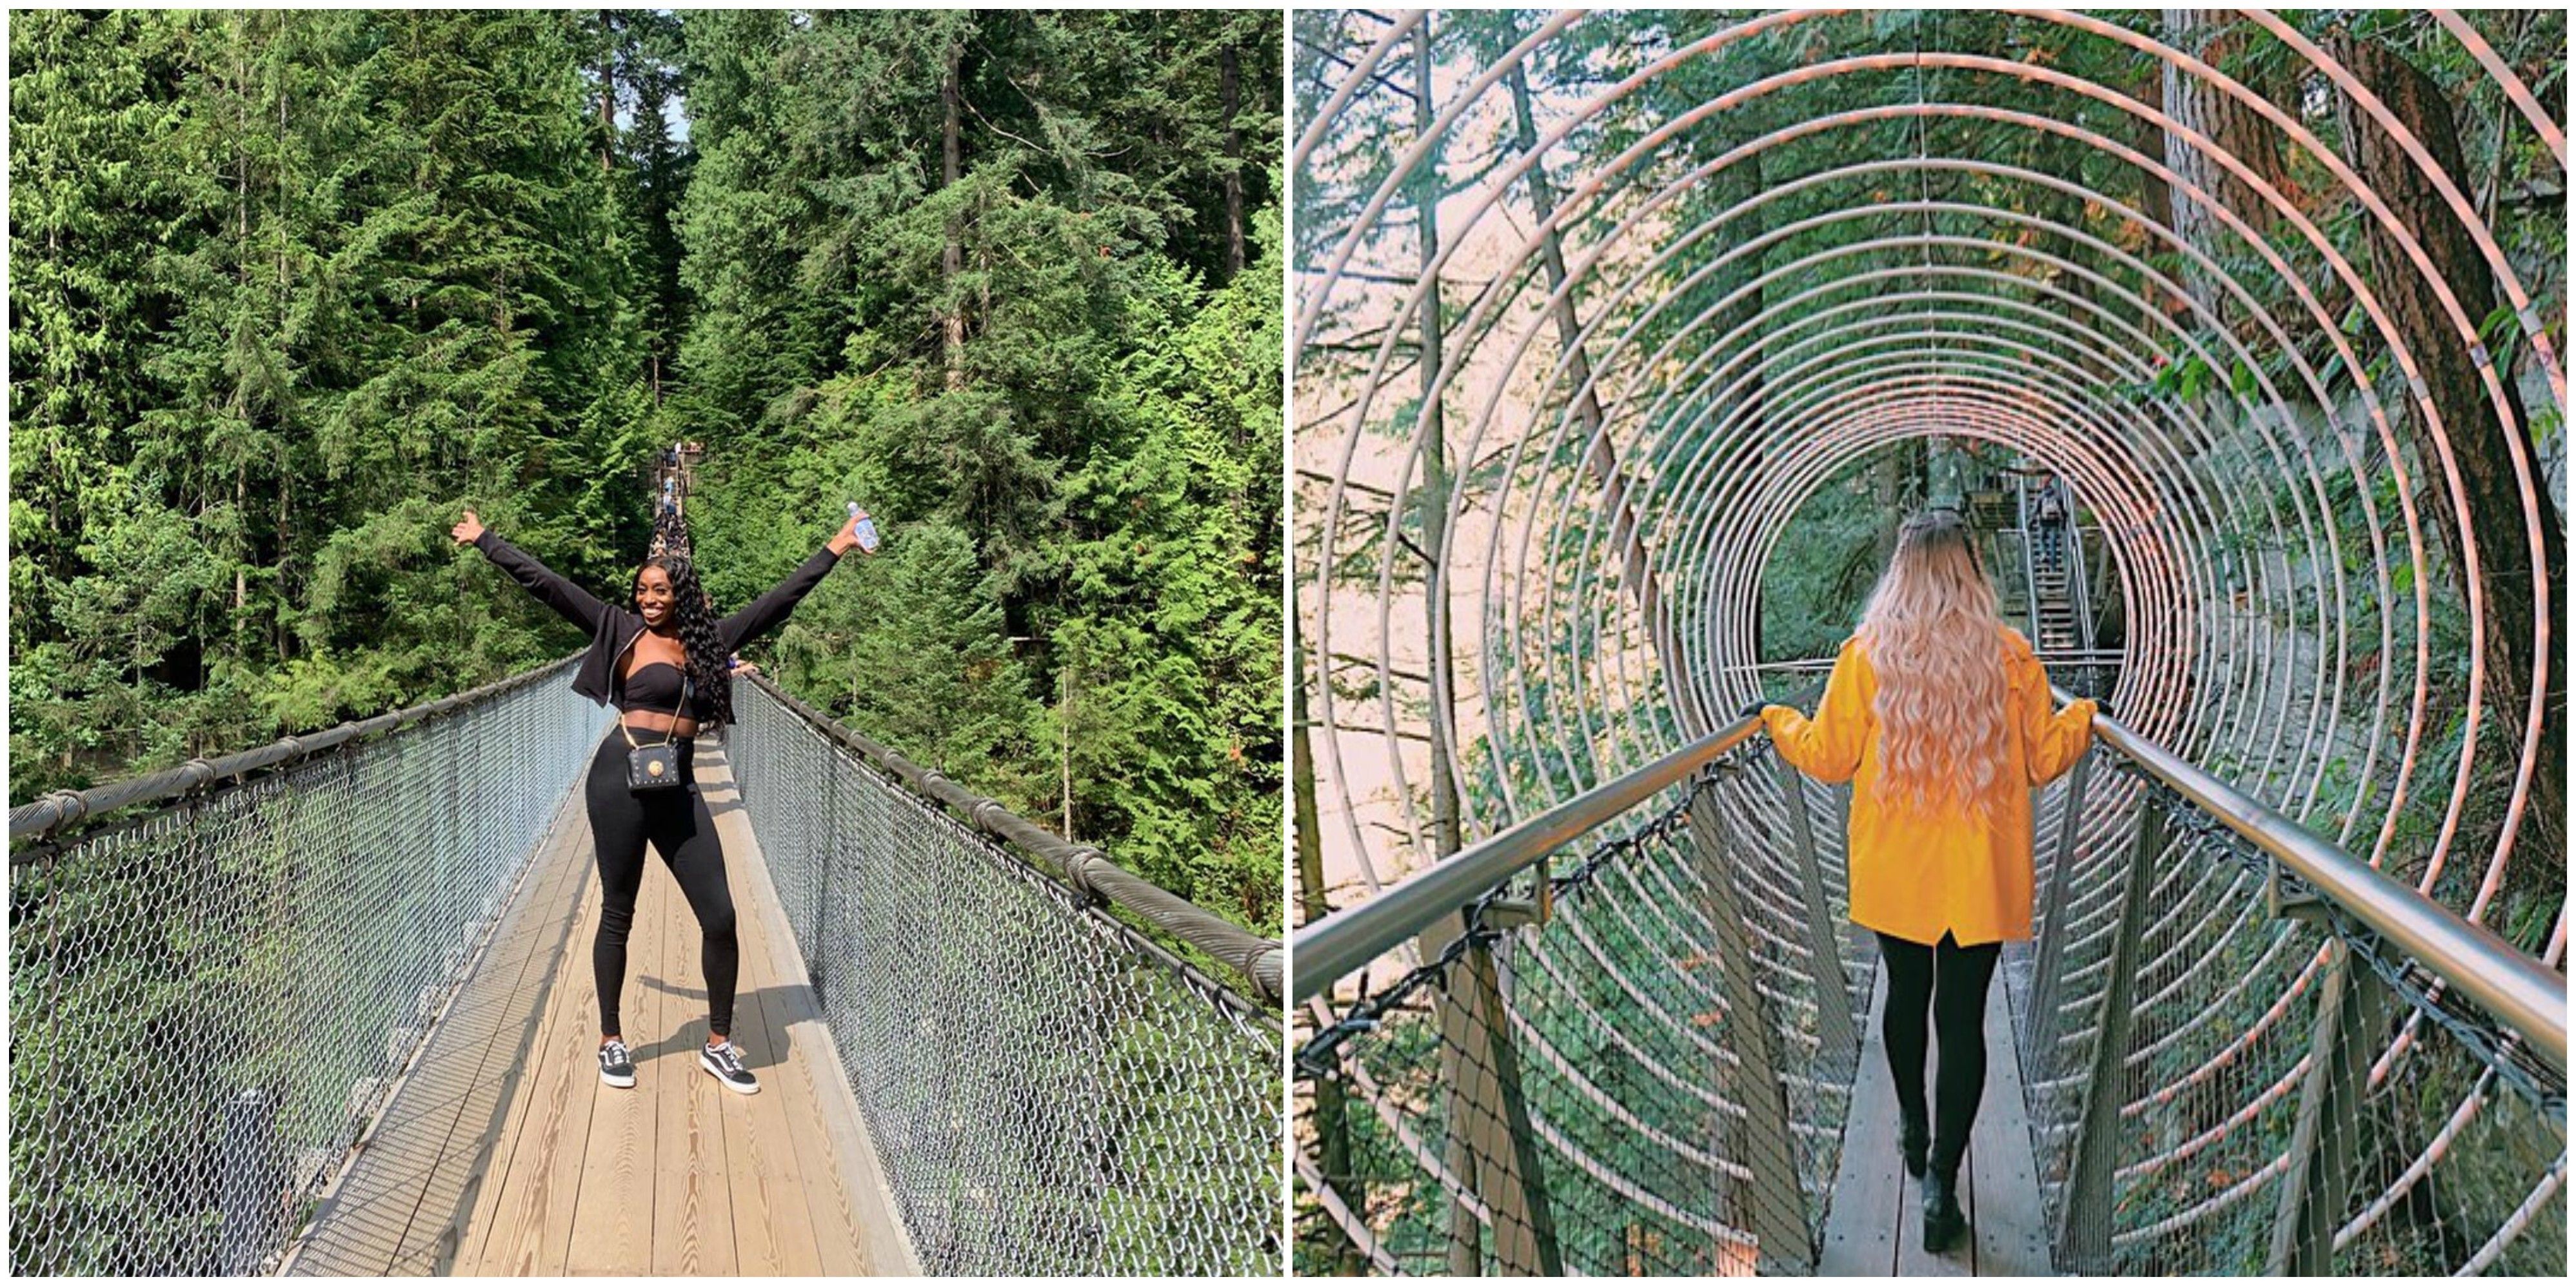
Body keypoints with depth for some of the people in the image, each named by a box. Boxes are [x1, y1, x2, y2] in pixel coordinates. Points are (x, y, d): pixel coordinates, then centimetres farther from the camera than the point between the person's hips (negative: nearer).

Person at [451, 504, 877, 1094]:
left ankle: (718, 1045, 14)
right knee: (618, 915, 7)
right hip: (622, 780, -3)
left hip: (680, 790, 3)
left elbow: (781, 597, 16)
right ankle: (611, 1041, 23)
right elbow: (544, 583, 4)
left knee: (720, 918, -1)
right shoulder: (621, 629, 4)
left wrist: (836, 547, 18)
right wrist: (485, 540, 5)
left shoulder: (710, 638, 11)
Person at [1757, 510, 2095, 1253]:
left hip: (1894, 871, 1)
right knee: (1962, 1017, 4)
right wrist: (2083, 715, 22)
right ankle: (1940, 1178, 0)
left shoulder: (1866, 654, -10)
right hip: (1979, 877, -1)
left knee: (1907, 993, 21)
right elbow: (2044, 760, 2)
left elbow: (1829, 759, -4)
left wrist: (1777, 722, 15)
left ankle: (1914, 1128, 38)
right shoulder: (2009, 654, -8)